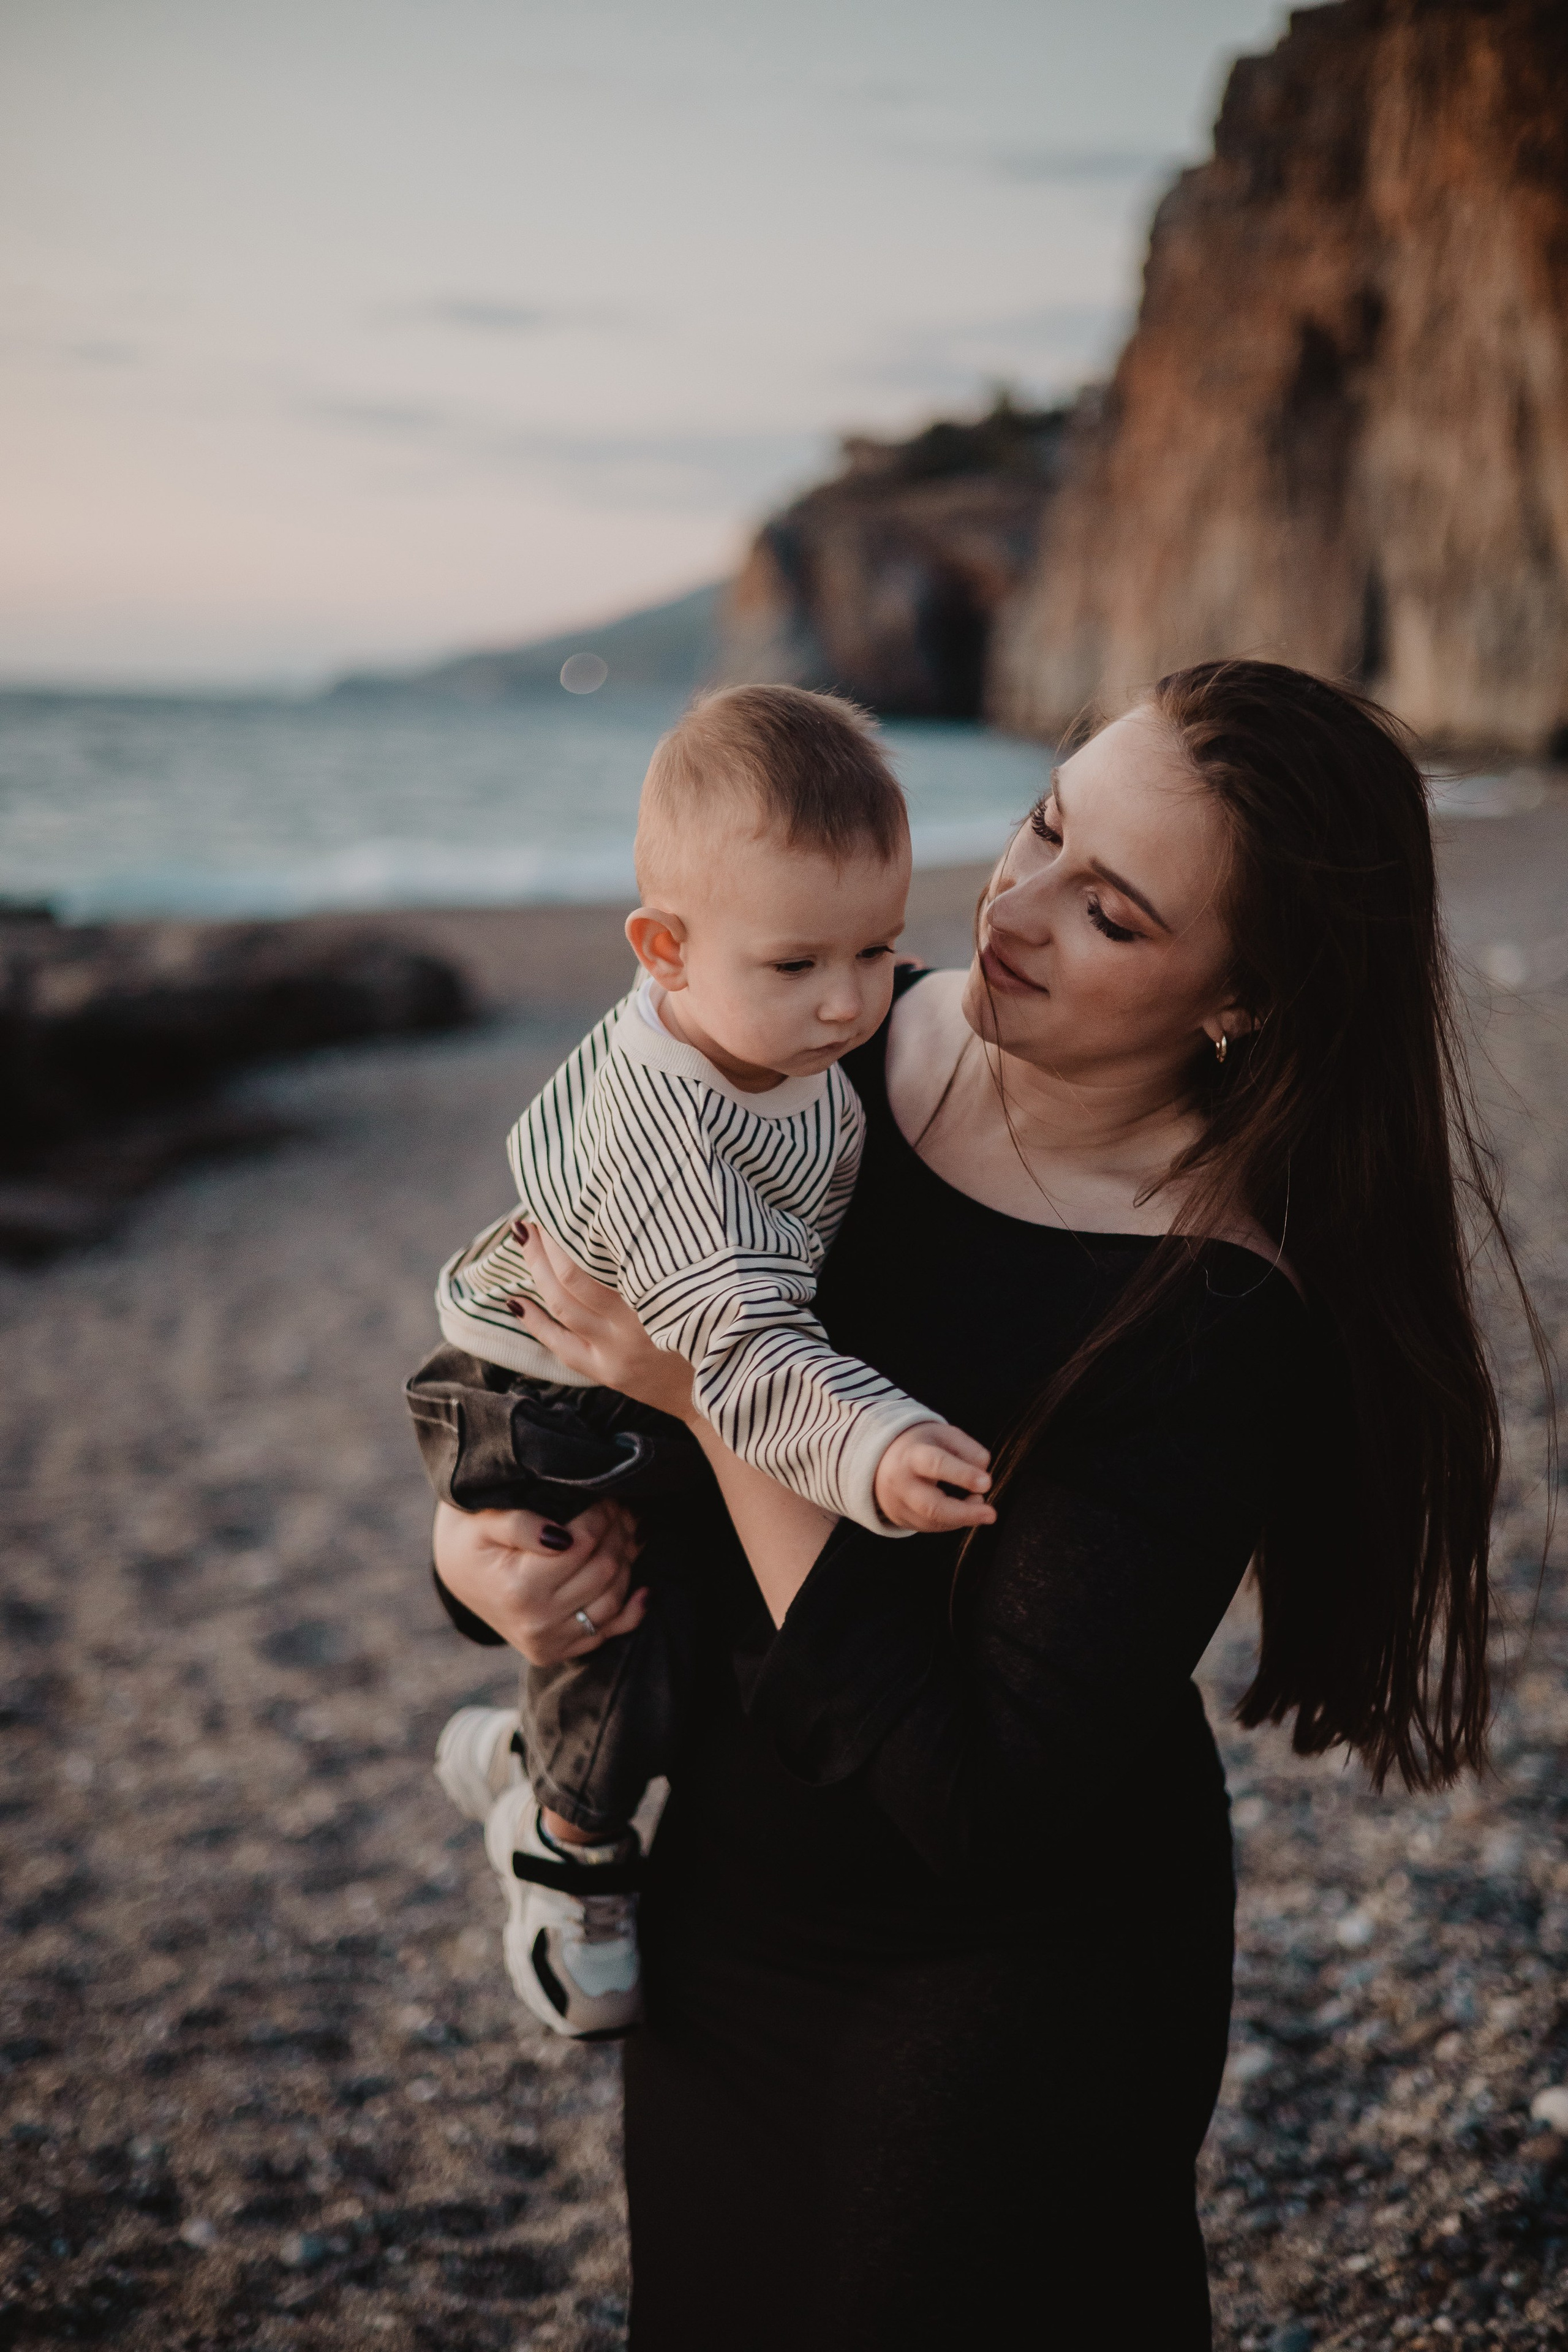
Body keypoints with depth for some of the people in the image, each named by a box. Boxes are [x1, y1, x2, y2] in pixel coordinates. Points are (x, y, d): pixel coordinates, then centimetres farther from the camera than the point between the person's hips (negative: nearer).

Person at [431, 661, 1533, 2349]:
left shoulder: (1212, 1325, -30)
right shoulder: (859, 1045, -11)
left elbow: (982, 1801, -30)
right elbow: (532, 1317, 4)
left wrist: (720, 1397, -30)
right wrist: (472, 1526, -16)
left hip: (995, 2010, -6)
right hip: (725, 1911, 6)